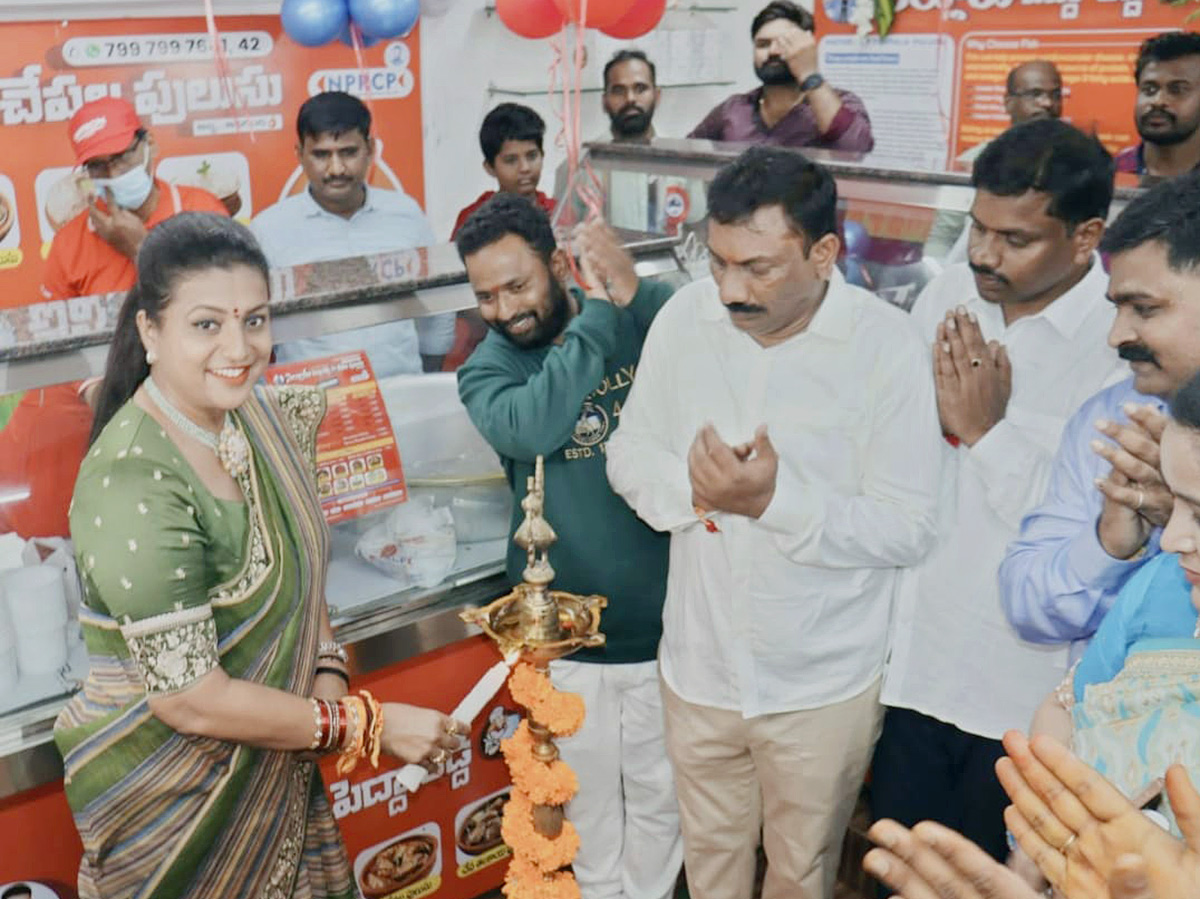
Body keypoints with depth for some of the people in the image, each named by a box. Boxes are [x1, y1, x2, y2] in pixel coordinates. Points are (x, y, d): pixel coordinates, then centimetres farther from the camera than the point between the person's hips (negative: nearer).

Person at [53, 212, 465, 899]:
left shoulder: (259, 415, -4)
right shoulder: (134, 484, -27)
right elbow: (192, 699, -25)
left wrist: (328, 673, -9)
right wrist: (371, 724, -19)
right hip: (168, 789, -6)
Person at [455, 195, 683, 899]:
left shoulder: (645, 321, -6)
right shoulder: (486, 371, -6)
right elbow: (528, 428, -28)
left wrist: (637, 295, -34)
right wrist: (600, 316, -26)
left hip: (664, 622, 0)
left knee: (661, 797, 20)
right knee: (590, 803, 19)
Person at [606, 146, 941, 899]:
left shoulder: (888, 345, -18)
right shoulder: (685, 318, -7)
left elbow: (909, 530, -17)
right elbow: (628, 455, 2)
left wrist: (774, 498, -29)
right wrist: (693, 484, -20)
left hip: (823, 688, -3)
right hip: (699, 667, 3)